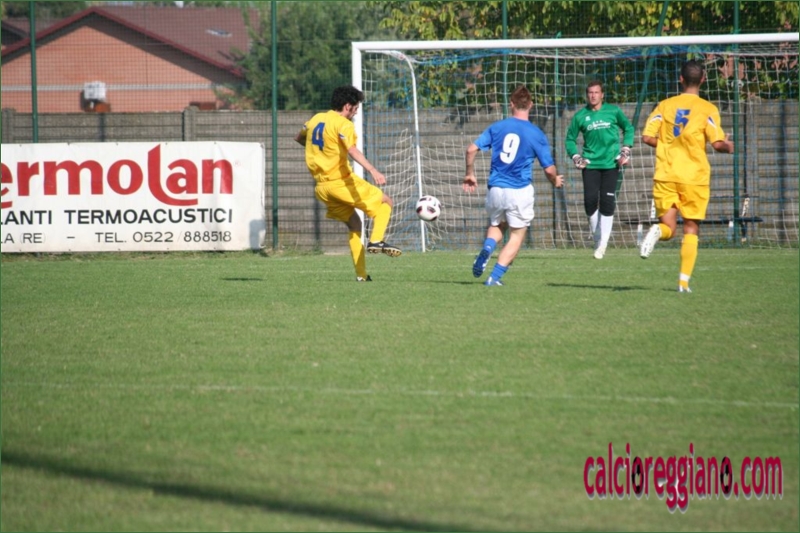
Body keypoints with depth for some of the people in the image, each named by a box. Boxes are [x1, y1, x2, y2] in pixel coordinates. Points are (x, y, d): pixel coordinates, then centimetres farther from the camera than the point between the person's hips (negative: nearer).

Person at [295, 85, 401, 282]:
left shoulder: (316, 119, 12)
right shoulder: (343, 124, -11)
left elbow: (299, 138, 31)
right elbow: (352, 150, -29)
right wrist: (373, 171, -41)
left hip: (322, 187, 7)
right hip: (341, 181, -7)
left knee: (354, 224, 19)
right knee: (385, 202, 6)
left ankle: (361, 274, 12)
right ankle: (376, 240, -16)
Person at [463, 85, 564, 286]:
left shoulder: (497, 127, 3)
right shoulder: (536, 134, -5)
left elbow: (472, 149, -1)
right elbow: (549, 169, -4)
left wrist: (470, 174, 14)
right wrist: (556, 181, 18)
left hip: (495, 189, 3)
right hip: (520, 191, -3)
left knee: (496, 225, 27)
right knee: (517, 236, 11)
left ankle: (487, 249, -6)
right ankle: (495, 276, -1)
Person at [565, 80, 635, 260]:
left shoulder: (613, 111, 2)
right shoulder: (580, 116, 5)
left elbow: (628, 128, 15)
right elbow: (570, 139, 14)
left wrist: (625, 149, 5)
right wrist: (575, 156, -1)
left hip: (611, 163, -1)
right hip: (590, 164, 1)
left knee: (607, 203, -7)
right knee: (590, 201, -7)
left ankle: (603, 244, 0)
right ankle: (597, 239, 14)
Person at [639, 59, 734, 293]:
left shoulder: (665, 105, 5)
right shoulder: (707, 109, -3)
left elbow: (647, 137, 2)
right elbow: (717, 143, -14)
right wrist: (728, 147, 1)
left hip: (665, 175, 2)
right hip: (694, 177, -2)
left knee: (668, 228, 6)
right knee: (691, 230, 9)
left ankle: (656, 231, -31)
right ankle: (684, 281, 2)